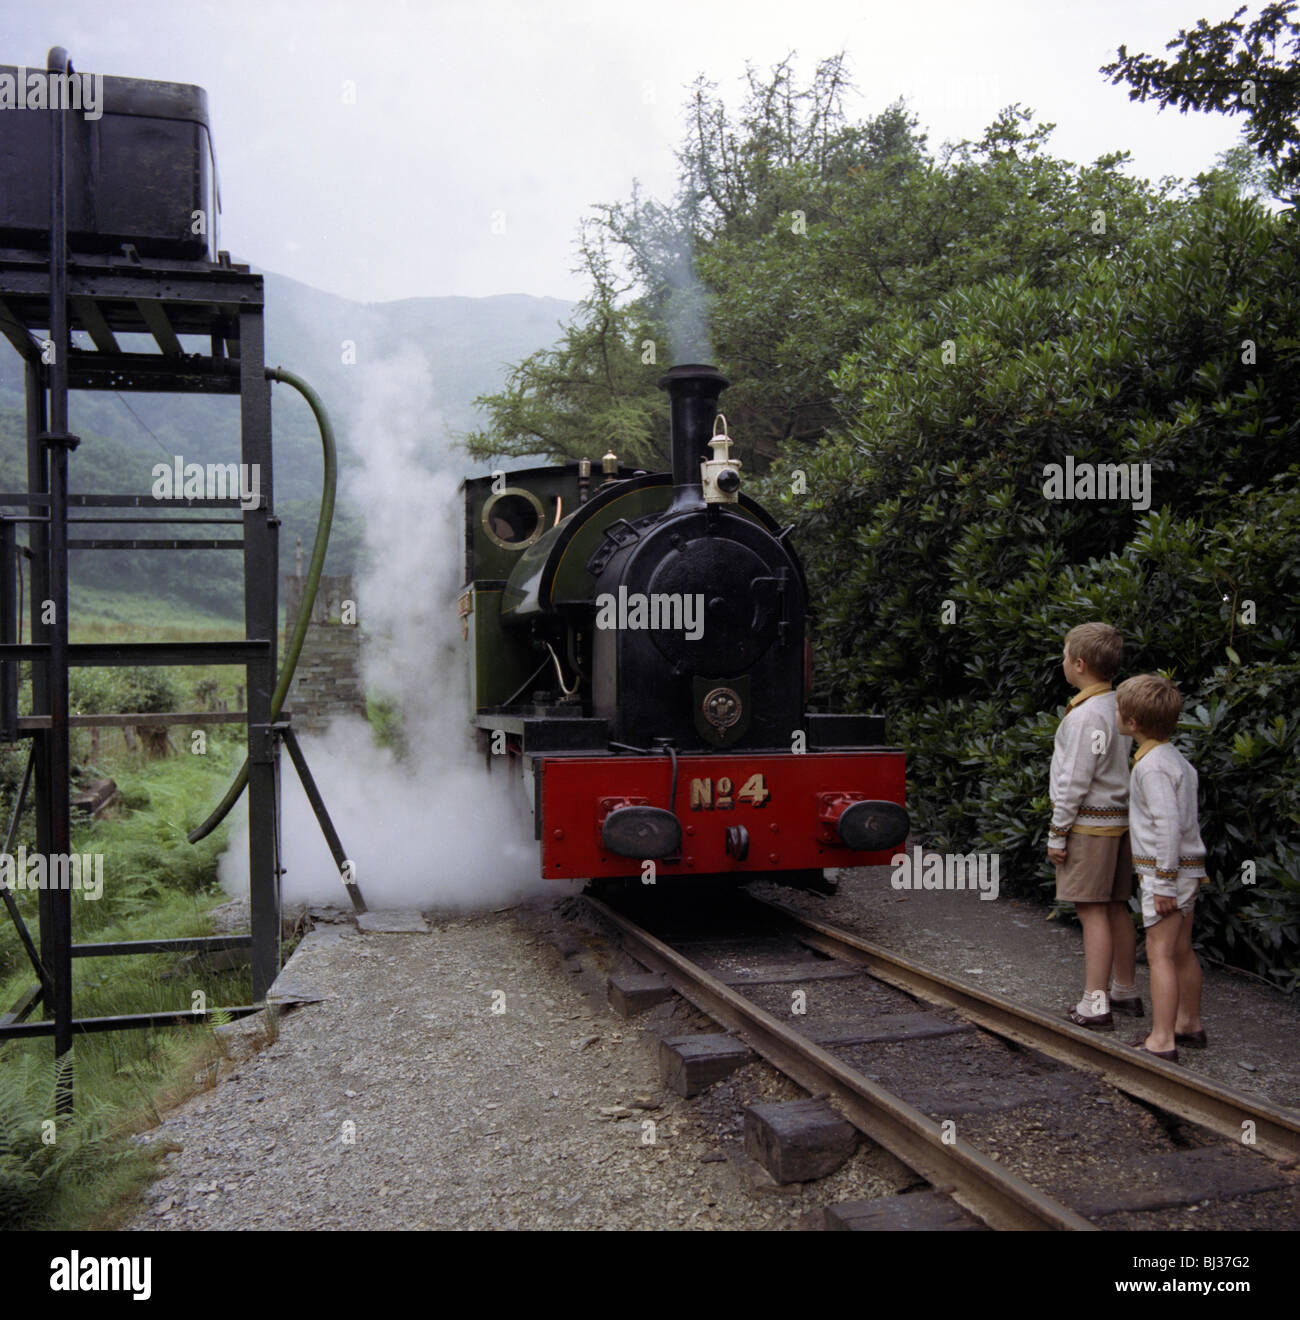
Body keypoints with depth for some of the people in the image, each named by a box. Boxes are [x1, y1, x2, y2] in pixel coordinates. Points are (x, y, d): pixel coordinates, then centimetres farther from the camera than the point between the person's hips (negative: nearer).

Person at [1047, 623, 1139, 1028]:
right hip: (1119, 818, 9)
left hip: (1089, 822, -9)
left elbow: (1075, 781, -18)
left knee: (1092, 911, -5)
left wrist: (1057, 832, -12)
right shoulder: (1119, 707, 10)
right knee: (1115, 907, 16)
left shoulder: (1085, 715, -18)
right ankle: (1126, 991, 26)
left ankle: (1095, 1005, -2)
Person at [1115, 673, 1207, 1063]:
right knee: (1181, 951, 19)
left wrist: (1164, 882, -21)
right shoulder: (1175, 758, 10)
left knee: (1160, 953, -7)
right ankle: (1189, 1024, 32)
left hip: (1168, 871, -10)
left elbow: (1169, 825, -24)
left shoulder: (1153, 767, -20)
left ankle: (1162, 1042, -5)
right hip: (1187, 868, 10)